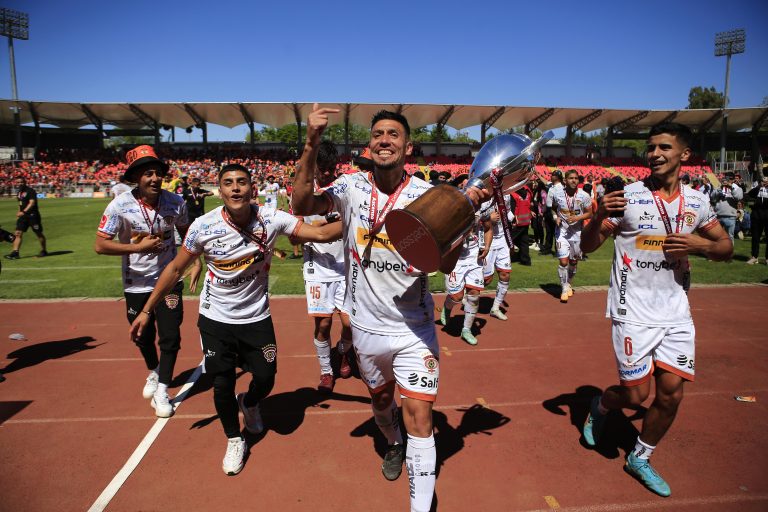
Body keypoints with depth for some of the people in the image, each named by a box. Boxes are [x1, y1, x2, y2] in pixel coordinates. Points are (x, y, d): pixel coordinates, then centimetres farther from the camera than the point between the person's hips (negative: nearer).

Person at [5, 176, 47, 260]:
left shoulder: (30, 191, -10)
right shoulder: (19, 192, 15)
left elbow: (32, 203, -20)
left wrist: (24, 212, -29)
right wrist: (19, 213, 19)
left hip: (32, 215, -7)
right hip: (23, 216, 7)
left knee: (39, 233, 3)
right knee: (18, 233, -4)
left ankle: (43, 251, 16)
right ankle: (15, 252, -8)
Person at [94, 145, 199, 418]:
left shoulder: (175, 202, -10)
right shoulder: (120, 205, -17)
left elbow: (187, 232, 8)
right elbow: (100, 245, -15)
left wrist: (196, 262, -1)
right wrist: (138, 247, -24)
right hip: (137, 283, 0)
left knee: (170, 337, -2)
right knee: (143, 337, 16)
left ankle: (161, 390, 16)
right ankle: (153, 372, 46)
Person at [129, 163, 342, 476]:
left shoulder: (271, 219, -16)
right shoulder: (203, 227, -17)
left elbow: (320, 233, -20)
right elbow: (175, 269, -5)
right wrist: (146, 311, -2)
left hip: (257, 317, 1)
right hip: (216, 319, -1)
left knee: (266, 379, 6)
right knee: (222, 385, 3)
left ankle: (249, 403, 45)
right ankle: (234, 440, 32)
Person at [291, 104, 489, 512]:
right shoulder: (351, 186, -6)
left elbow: (446, 264, -12)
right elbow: (302, 207, -20)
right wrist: (311, 145, -30)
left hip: (414, 327, -2)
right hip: (366, 325, 2)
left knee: (419, 416, -4)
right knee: (380, 400, 25)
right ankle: (394, 445, 57)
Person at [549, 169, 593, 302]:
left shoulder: (584, 196, -11)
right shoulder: (557, 193, -9)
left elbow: (589, 213, -1)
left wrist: (577, 218, -19)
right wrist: (555, 217, -11)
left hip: (577, 232, 1)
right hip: (562, 231, -1)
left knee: (574, 261, 14)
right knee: (563, 261, -9)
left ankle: (569, 283, 39)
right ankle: (564, 288, 8)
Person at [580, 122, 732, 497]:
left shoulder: (697, 201, 4)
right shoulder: (627, 196, -9)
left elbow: (726, 248, 14)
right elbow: (587, 247, -8)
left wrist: (701, 245, -9)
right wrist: (599, 216, -28)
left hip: (676, 312, 4)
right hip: (633, 312, -4)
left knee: (671, 394, 7)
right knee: (636, 395, 0)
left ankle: (640, 458, 29)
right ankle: (600, 406, 35)